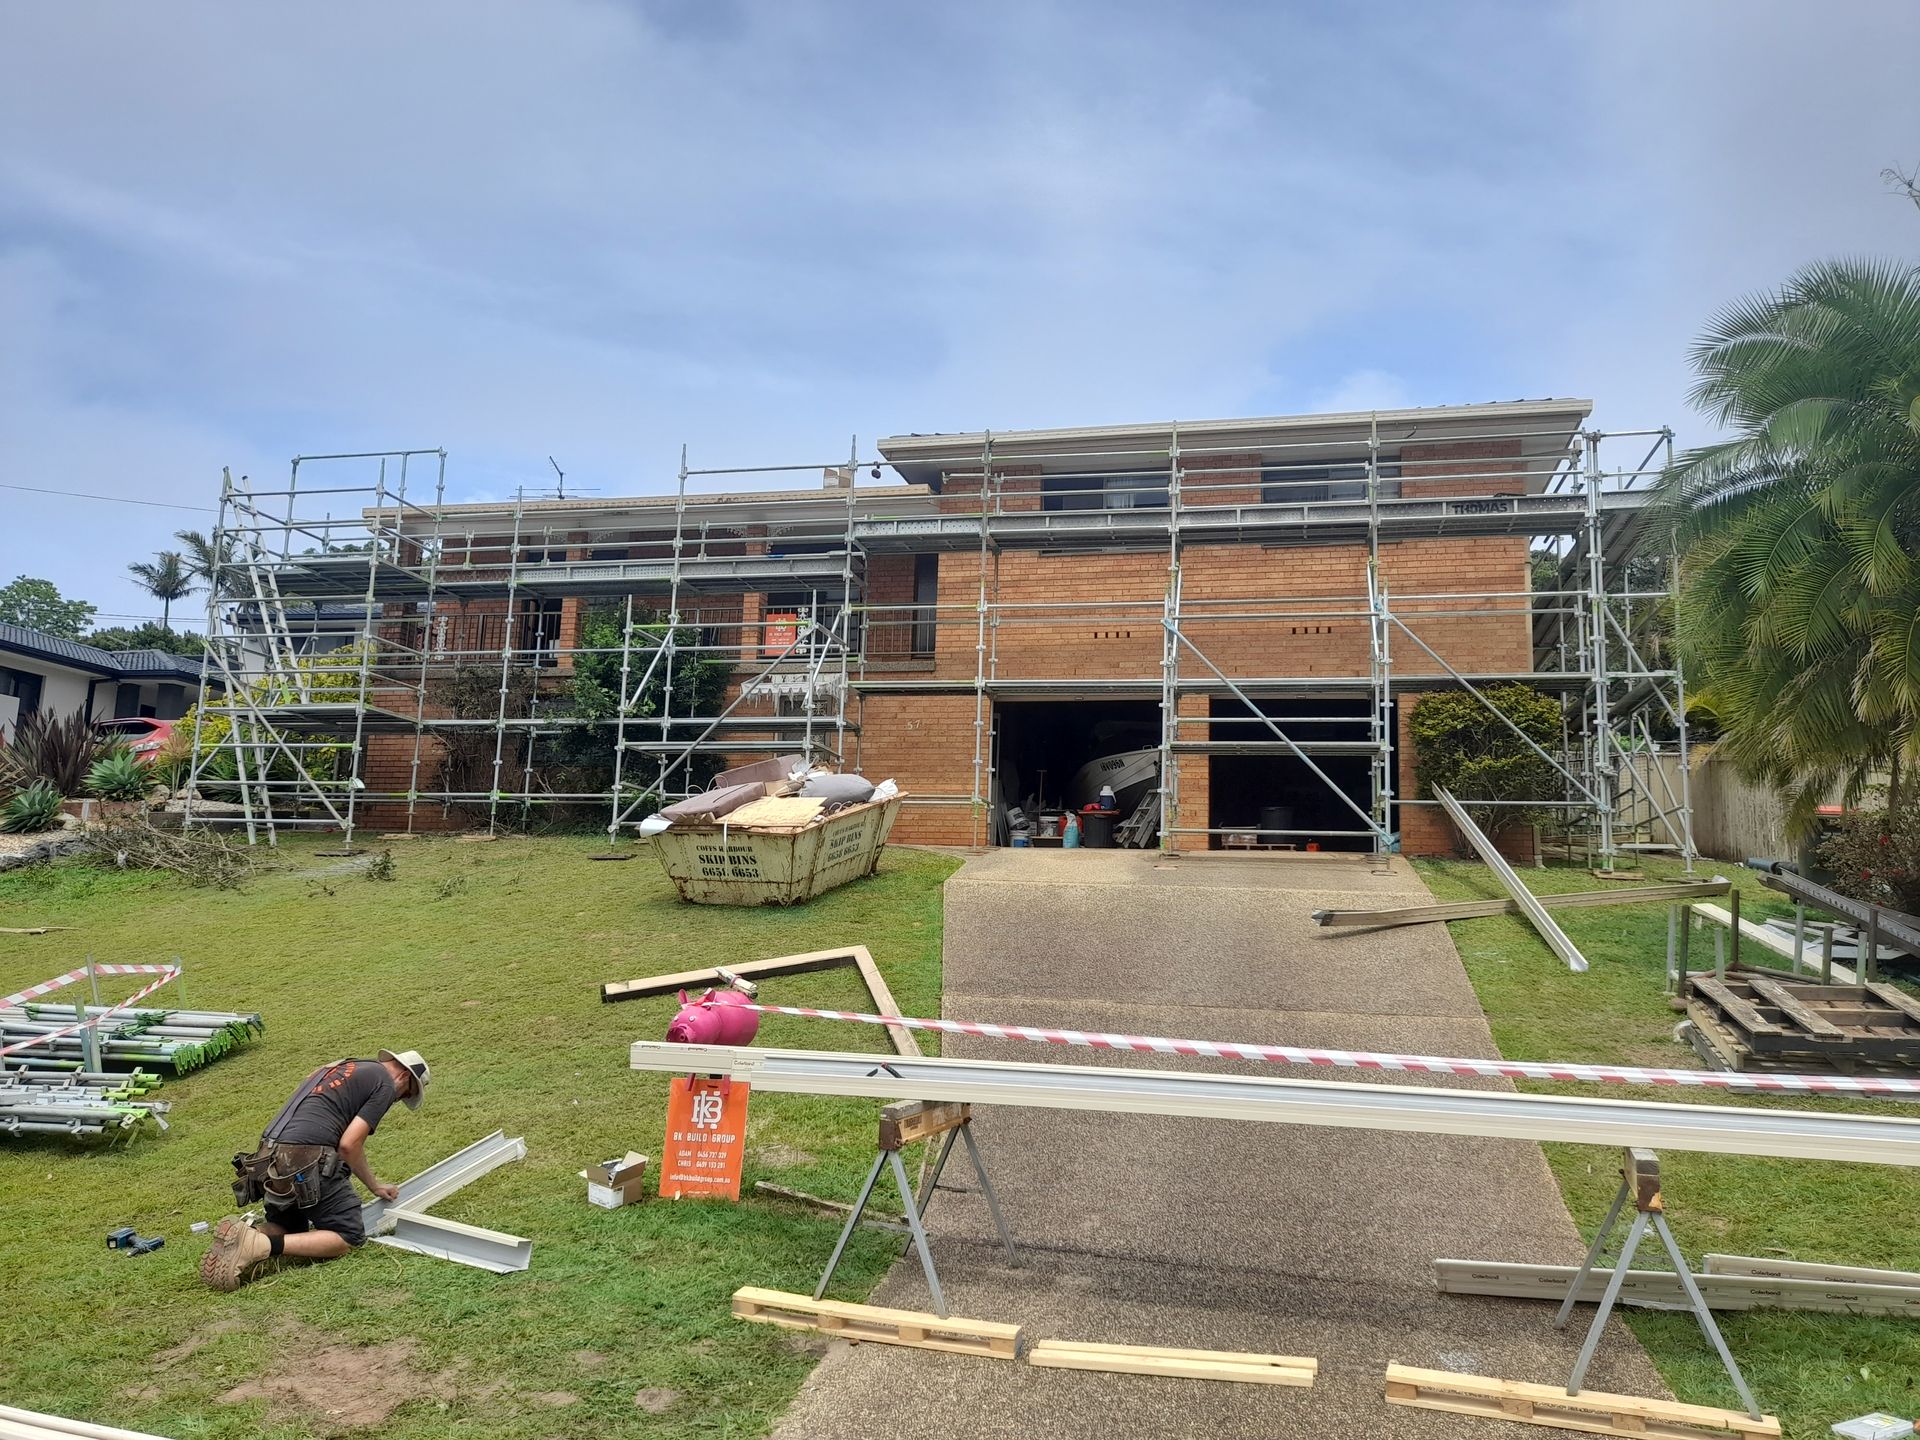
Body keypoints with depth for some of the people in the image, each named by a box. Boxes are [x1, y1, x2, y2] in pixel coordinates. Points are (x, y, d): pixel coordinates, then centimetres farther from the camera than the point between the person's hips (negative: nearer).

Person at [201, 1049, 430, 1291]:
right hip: (305, 1159, -8)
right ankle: (264, 1245, -16)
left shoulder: (340, 1067, 29)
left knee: (290, 1230, 28)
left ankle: (247, 1234, -2)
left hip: (267, 1160, 8)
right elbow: (349, 1145, -7)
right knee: (349, 1237, 2)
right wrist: (375, 1185, 9)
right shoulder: (385, 1083, 2)